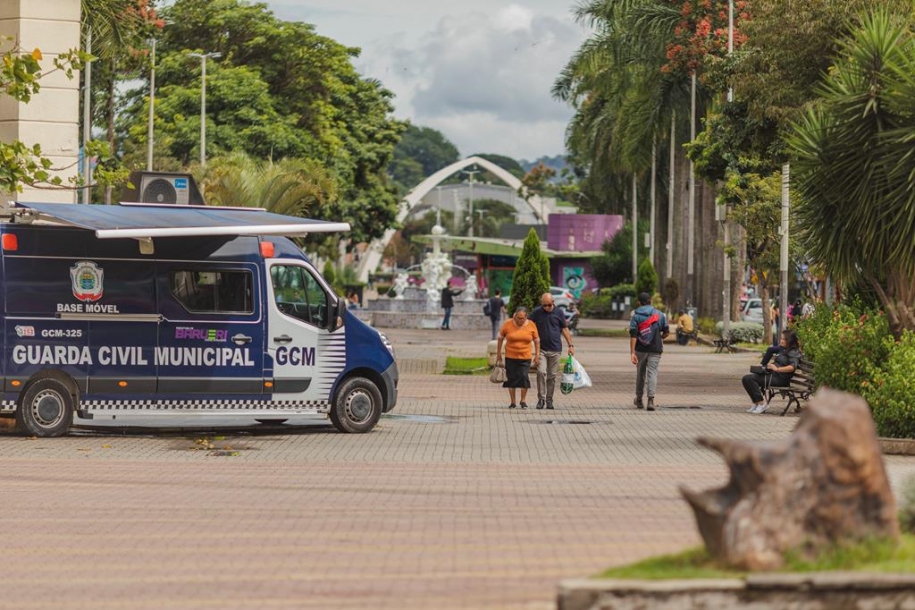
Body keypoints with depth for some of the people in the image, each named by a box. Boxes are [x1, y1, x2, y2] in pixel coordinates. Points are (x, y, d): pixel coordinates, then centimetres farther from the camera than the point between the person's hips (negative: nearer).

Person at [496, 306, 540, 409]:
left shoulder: (531, 325, -4)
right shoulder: (508, 324, -7)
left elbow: (537, 340, 7)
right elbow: (500, 338, 4)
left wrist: (537, 355, 4)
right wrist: (499, 354, 5)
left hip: (525, 357, 0)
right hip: (510, 357, 0)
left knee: (524, 377, -7)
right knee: (511, 378, 4)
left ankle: (523, 400, 12)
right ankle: (513, 402, 16)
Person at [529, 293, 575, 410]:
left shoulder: (559, 312, 2)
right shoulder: (536, 313, 1)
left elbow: (565, 330, 8)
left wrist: (570, 345, 5)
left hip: (555, 350, 1)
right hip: (541, 349, -1)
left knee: (552, 375, 4)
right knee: (541, 372, -14)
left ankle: (549, 399, 12)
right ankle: (541, 398, -7)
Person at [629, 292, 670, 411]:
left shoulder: (636, 316, -2)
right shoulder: (660, 315, 3)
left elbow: (633, 335, -10)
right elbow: (666, 332, 4)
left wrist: (632, 352, -14)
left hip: (641, 349, 0)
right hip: (655, 350, 0)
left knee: (640, 373, 14)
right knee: (652, 372, -3)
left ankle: (639, 400, 26)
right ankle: (651, 399, -21)